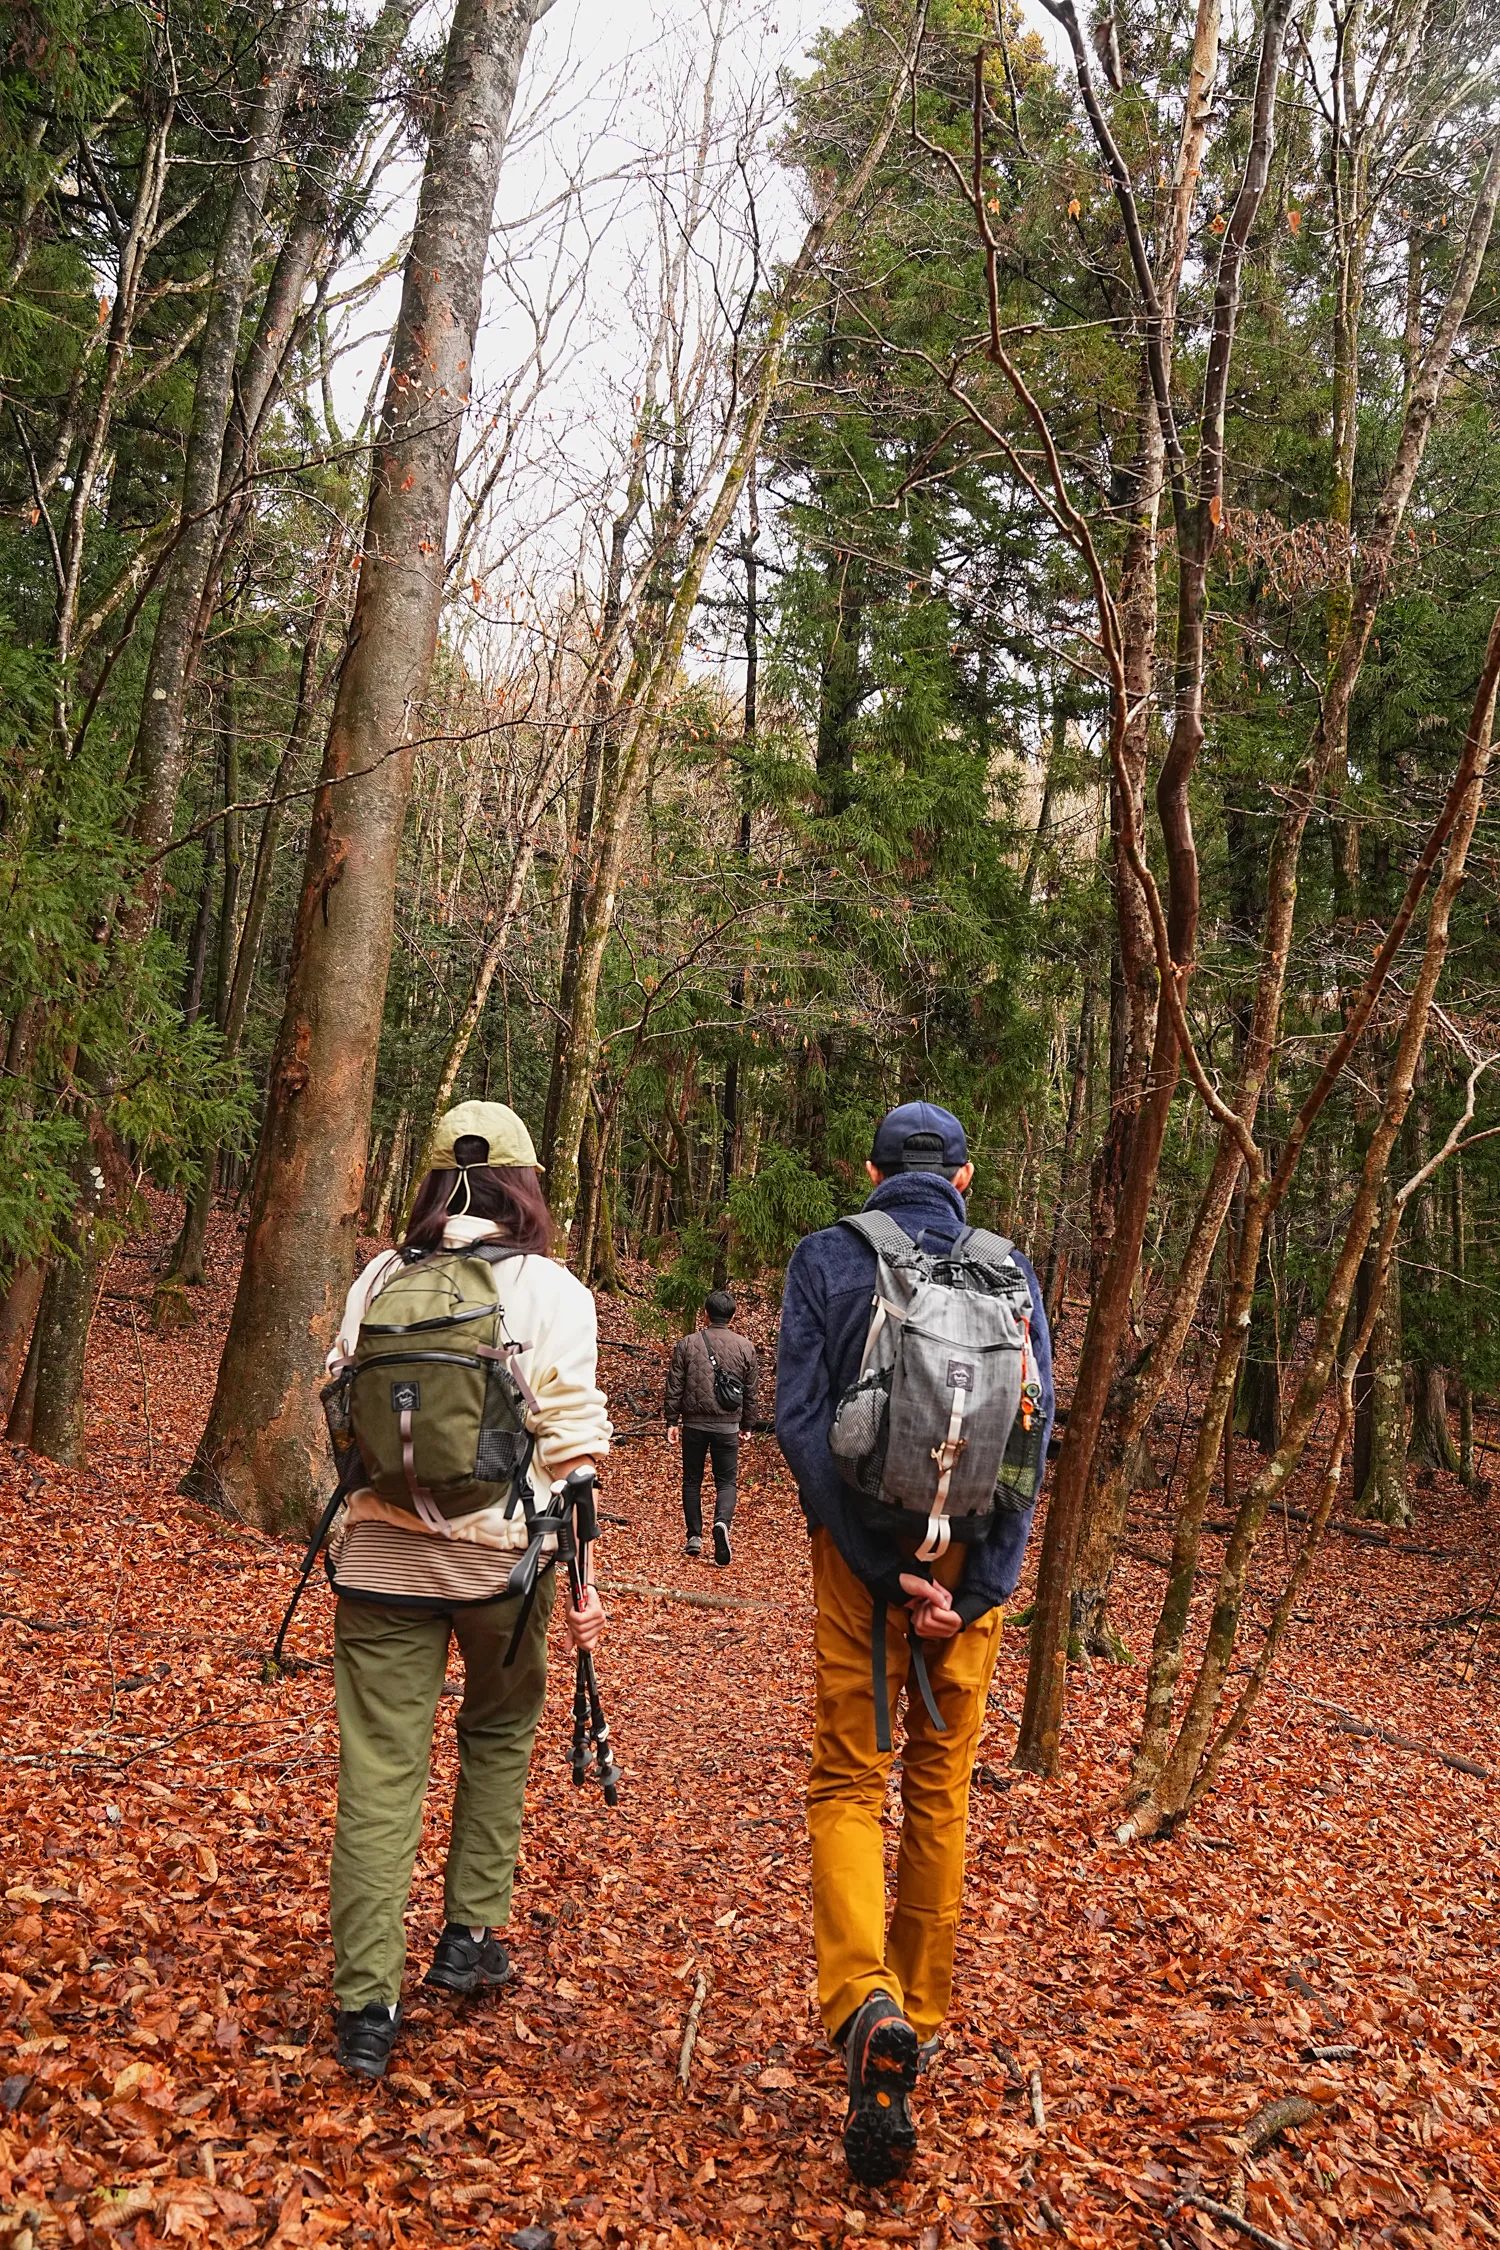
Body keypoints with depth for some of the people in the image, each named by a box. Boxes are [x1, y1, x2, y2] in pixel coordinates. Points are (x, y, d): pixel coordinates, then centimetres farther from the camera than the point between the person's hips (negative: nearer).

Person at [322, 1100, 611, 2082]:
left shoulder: (380, 1279, 2)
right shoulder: (551, 1290, -7)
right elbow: (571, 1438, -9)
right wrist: (582, 1577, -2)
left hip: (380, 1550, 2)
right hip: (501, 1555, -1)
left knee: (380, 1767, 7)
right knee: (499, 1734, 23)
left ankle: (367, 2002, 11)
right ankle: (471, 1936, 28)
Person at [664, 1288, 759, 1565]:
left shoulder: (686, 1344, -1)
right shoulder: (746, 1347, 2)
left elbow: (674, 1387, 0)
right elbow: (750, 1392, 7)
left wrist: (672, 1422, 7)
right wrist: (747, 1425, 17)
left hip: (694, 1424, 0)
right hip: (727, 1426, 0)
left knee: (692, 1480, 13)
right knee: (727, 1481, 6)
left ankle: (694, 1537, 14)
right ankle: (722, 1523, -20)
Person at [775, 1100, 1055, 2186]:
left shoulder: (824, 1257, -2)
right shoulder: (1008, 1270, 2)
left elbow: (801, 1417, -11)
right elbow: (1034, 1426, -5)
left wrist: (888, 1572, -12)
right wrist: (974, 1588, -8)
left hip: (859, 1548, -2)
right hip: (971, 1553, 2)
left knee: (849, 1783, 8)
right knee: (942, 1787, 16)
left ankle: (868, 2004, -13)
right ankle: (921, 2013, 28)